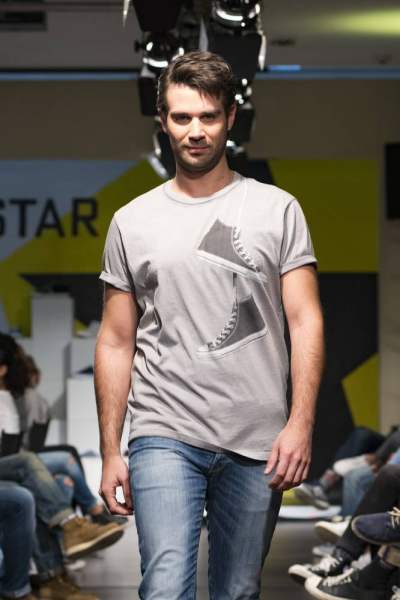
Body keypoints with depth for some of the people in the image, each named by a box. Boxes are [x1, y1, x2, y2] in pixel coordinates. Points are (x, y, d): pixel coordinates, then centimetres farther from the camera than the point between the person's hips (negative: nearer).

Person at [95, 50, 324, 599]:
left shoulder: (277, 209, 4)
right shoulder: (131, 222, 7)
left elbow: (305, 321, -1)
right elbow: (117, 342, 9)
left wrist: (300, 424, -13)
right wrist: (110, 453, 5)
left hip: (256, 446, 1)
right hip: (165, 437, 0)